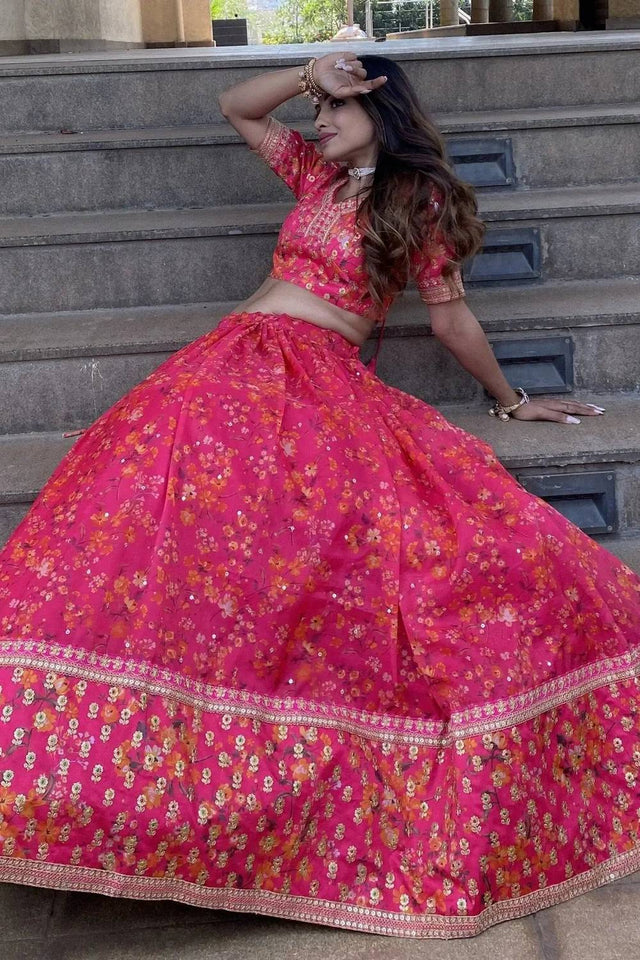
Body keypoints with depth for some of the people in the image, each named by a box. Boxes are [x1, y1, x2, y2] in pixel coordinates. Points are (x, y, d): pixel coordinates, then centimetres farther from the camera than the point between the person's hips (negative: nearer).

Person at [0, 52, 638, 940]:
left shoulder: (420, 202, 10)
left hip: (328, 387, -3)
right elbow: (234, 107, 29)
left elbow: (451, 316, 14)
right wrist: (309, 71, 15)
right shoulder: (317, 173, 23)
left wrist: (511, 400, 19)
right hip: (235, 363, 3)